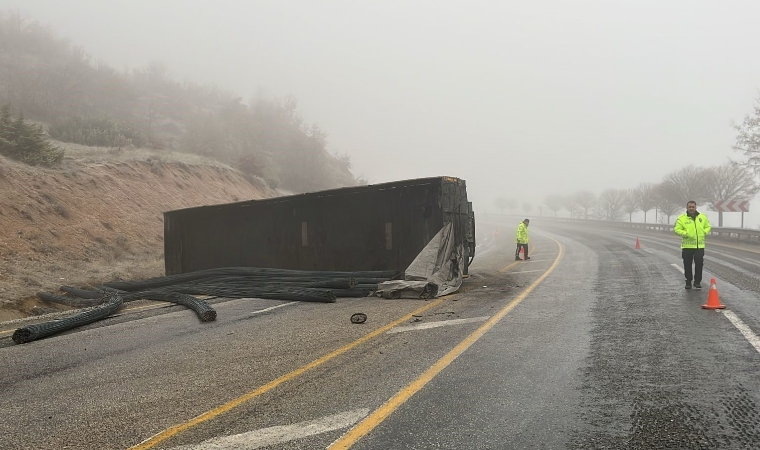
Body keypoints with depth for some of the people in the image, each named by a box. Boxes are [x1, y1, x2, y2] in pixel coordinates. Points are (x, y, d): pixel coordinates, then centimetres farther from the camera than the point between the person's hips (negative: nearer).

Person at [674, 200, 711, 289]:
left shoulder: (703, 217, 8)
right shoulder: (681, 218, -3)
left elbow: (708, 227, 16)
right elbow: (677, 229, -8)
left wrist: (704, 232, -3)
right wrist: (686, 234, -20)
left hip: (700, 245, 2)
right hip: (687, 246, -2)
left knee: (699, 264, 2)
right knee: (687, 265, 4)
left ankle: (697, 282, 14)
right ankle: (688, 282, 15)